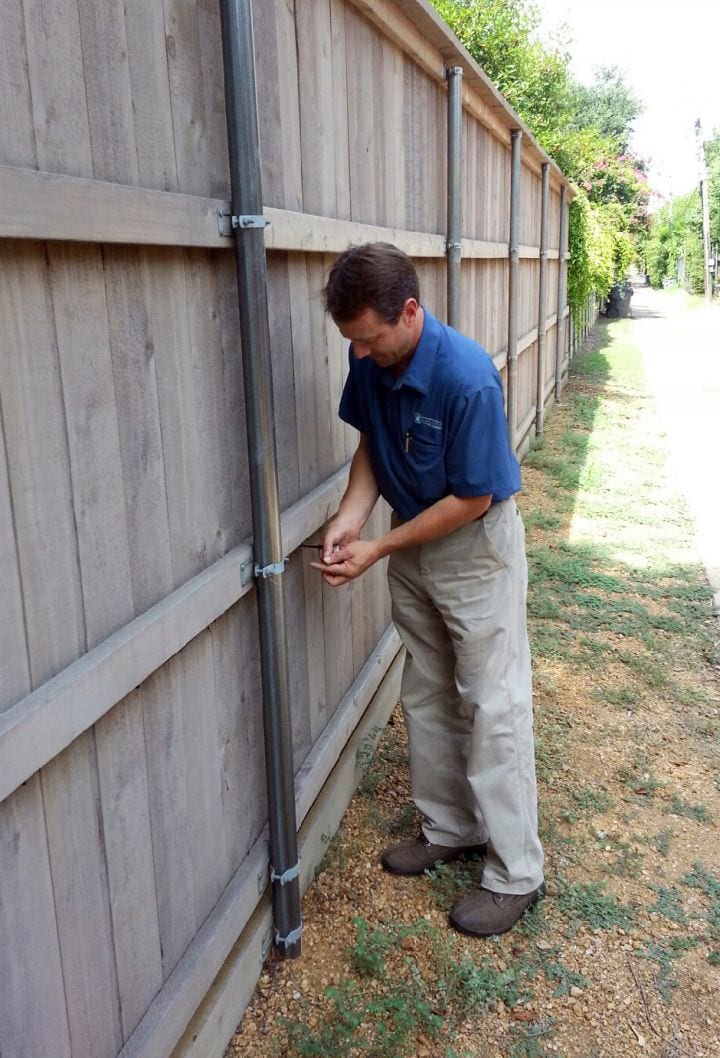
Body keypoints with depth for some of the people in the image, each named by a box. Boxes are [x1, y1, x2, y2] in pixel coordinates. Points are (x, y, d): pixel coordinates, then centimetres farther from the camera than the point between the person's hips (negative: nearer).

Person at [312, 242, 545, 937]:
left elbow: (473, 498, -24)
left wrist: (379, 549, -21)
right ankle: (450, 828, 34)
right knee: (426, 696, 16)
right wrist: (351, 515, -12)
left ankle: (515, 873, 13)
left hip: (476, 548, -7)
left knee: (493, 705, 0)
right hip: (412, 541, 7)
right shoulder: (370, 362, -10)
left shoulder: (467, 379, -31)